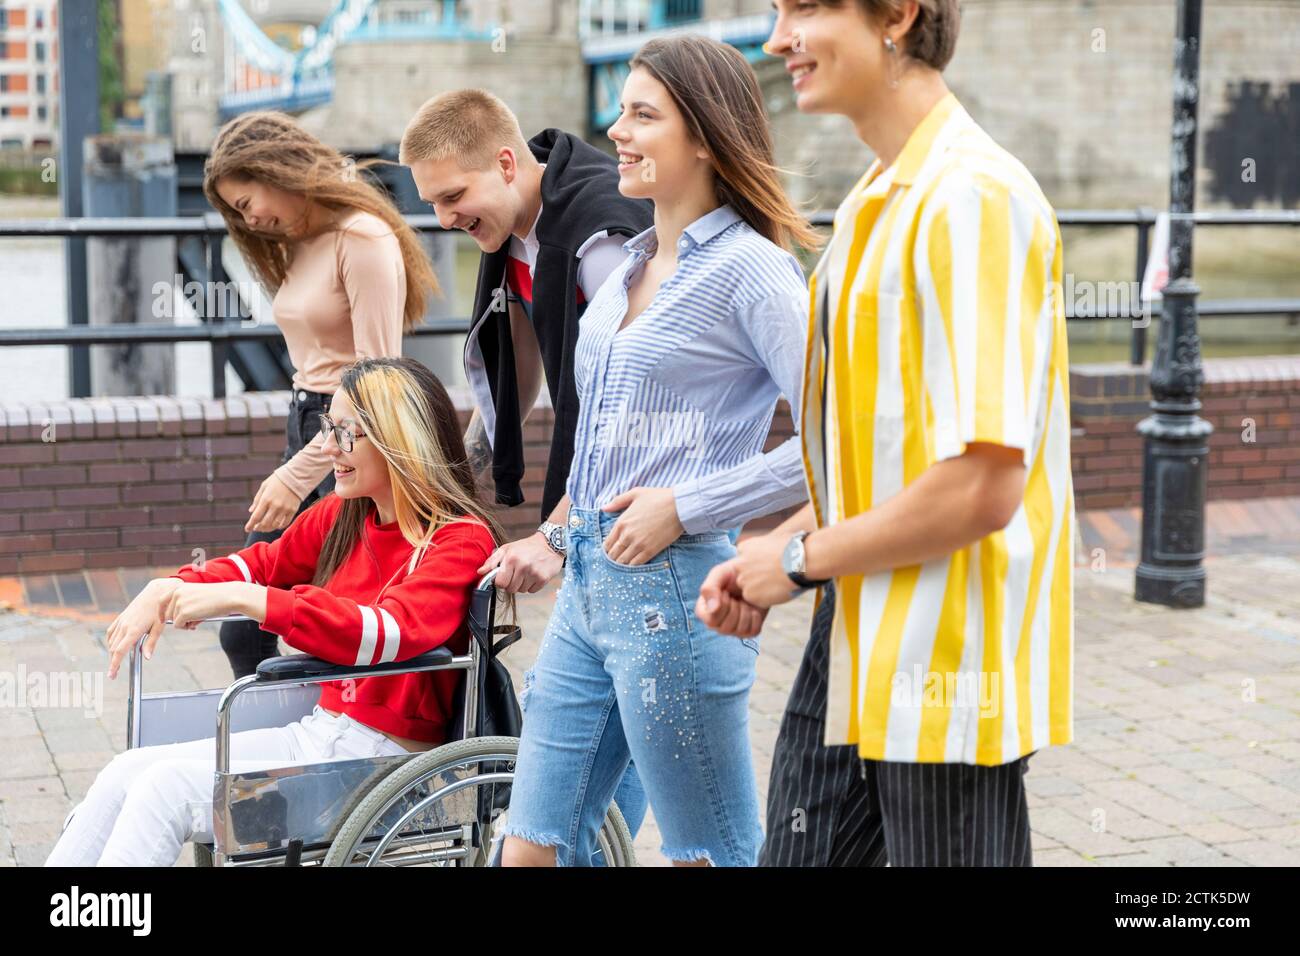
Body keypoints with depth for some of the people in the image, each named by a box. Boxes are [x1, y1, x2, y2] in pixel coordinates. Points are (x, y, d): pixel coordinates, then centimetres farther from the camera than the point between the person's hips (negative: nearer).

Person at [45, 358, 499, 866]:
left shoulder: (461, 541, -14)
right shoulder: (342, 517, 9)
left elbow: (388, 634, -30)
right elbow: (264, 562, 23)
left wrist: (244, 600, -31)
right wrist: (168, 590, 3)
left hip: (382, 755, -7)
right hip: (317, 732, 8)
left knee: (167, 786, -20)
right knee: (127, 772, -9)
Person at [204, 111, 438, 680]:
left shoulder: (364, 238, -12)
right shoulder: (298, 245, 15)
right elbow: (313, 362, 12)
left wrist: (298, 476, -18)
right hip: (303, 430, 9)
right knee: (243, 633, 7)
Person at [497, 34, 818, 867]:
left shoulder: (748, 267, -11)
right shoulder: (630, 265, 14)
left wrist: (685, 506, -17)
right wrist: (570, 515, 14)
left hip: (675, 591, -8)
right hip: (587, 584, 8)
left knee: (712, 854, 5)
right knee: (533, 847, 12)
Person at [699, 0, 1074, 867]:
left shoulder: (973, 197, -19)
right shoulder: (875, 203, 12)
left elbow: (982, 485, -26)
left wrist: (801, 559, -13)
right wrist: (768, 558, 7)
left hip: (946, 666, -9)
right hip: (854, 648, 9)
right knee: (802, 849, 17)